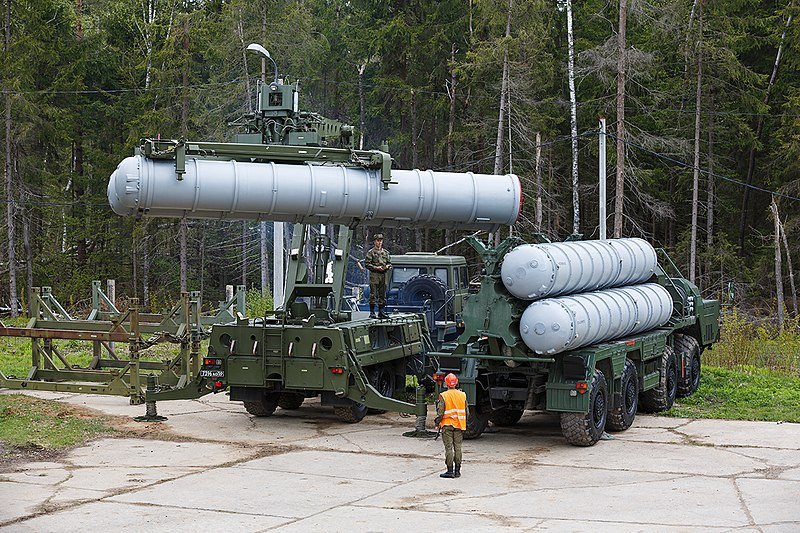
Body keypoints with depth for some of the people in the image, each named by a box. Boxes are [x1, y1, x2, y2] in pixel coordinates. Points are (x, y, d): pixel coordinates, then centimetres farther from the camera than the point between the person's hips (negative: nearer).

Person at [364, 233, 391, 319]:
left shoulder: (385, 252, 15)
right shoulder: (371, 252, 0)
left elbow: (390, 263, 19)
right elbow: (366, 264, -5)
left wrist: (387, 266, -4)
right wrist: (376, 268, -15)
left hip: (383, 275, 5)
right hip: (374, 275, -5)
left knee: (382, 295, 7)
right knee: (373, 294, -6)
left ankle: (381, 312, 13)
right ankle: (372, 312, -4)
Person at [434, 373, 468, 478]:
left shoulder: (443, 396, -11)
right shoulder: (462, 395, 3)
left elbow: (440, 413, -11)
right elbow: (467, 412, 8)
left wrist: (437, 422, 3)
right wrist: (463, 423, 20)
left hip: (447, 425, -4)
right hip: (459, 426, 4)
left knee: (449, 448, -2)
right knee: (457, 448, 8)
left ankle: (450, 471, -3)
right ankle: (457, 471, 11)